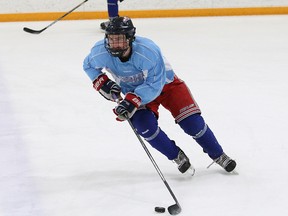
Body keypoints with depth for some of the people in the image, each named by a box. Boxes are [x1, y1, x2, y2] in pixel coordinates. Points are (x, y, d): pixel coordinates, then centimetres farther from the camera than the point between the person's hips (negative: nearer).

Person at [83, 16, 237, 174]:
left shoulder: (148, 51, -37)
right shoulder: (101, 52, -25)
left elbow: (154, 86, -34)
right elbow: (89, 65, -1)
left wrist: (132, 101, -45)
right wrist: (102, 83, -17)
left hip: (164, 83, -3)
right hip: (134, 91, 3)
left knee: (191, 121, -9)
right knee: (144, 125, -22)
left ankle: (218, 155, 13)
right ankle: (177, 156, 1)